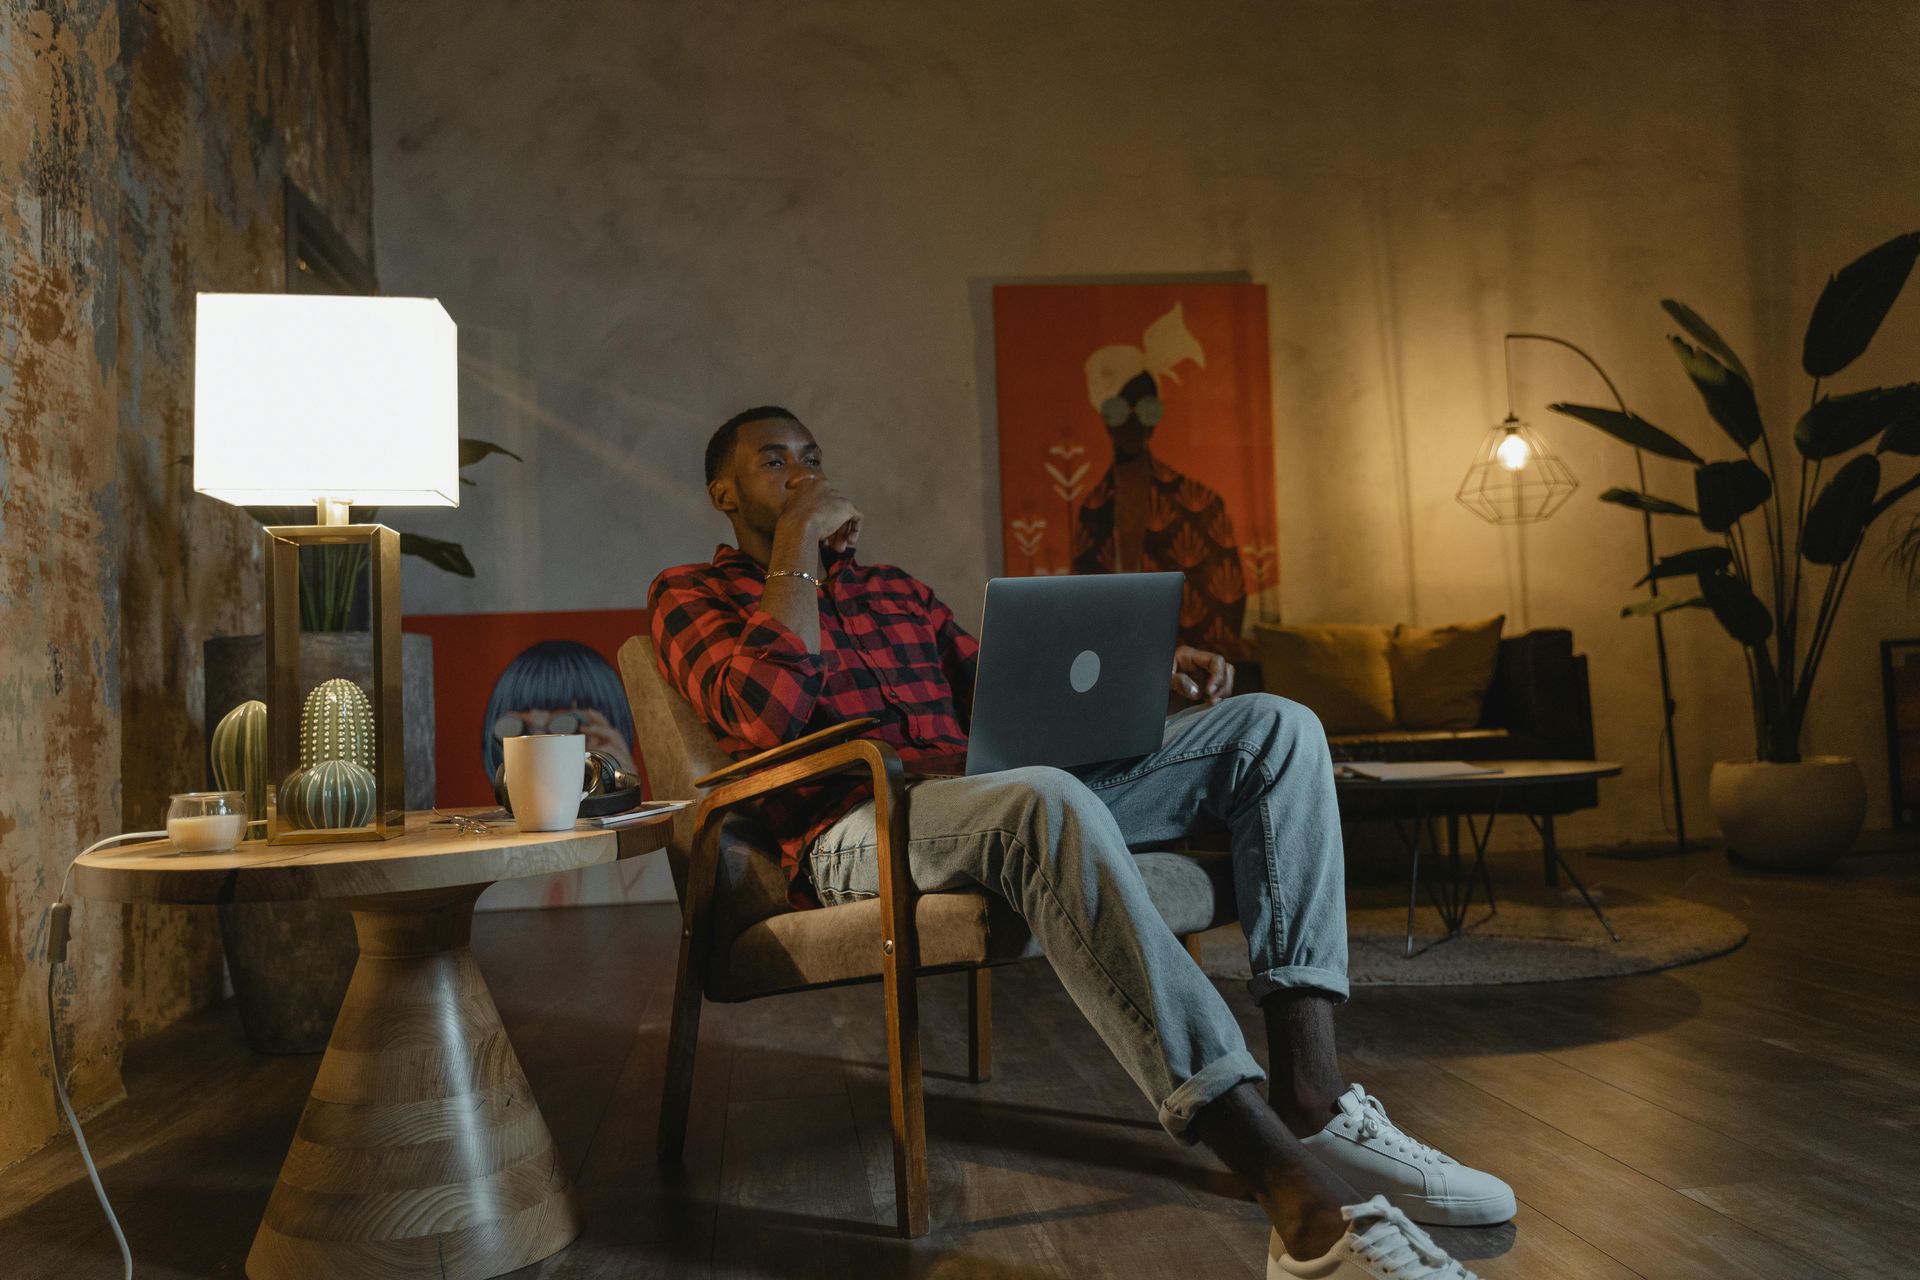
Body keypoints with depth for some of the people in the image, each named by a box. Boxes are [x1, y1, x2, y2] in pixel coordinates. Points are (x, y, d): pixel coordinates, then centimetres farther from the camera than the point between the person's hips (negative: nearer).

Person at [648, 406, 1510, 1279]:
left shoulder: (893, 587, 31)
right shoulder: (692, 594, 11)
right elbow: (770, 714, -11)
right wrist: (799, 544, -4)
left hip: (1003, 799, 7)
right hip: (857, 831, -7)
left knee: (1271, 727, -6)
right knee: (1049, 800, -41)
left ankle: (1311, 1101, -20)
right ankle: (1299, 1196, -45)